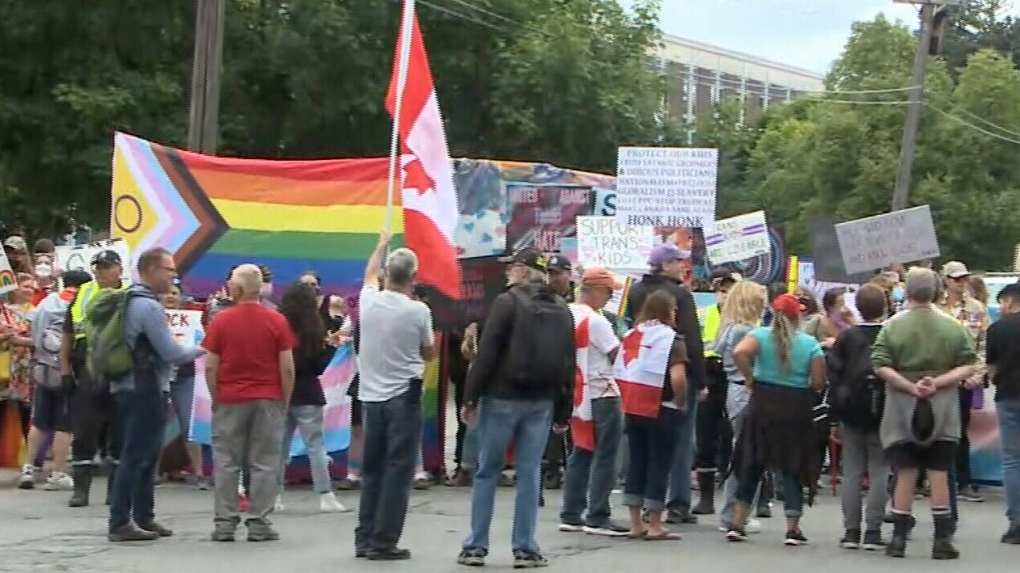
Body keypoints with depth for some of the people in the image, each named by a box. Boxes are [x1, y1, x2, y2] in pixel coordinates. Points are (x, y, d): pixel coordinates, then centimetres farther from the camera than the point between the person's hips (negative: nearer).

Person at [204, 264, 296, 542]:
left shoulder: (221, 320, -3)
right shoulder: (276, 320, -2)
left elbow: (210, 366, -2)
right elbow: (287, 367, -3)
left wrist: (216, 399, 8)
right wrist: (285, 400, 7)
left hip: (230, 400, 0)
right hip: (268, 400, 0)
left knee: (226, 463, 7)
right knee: (264, 464, 4)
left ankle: (225, 522, 7)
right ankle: (259, 522, 2)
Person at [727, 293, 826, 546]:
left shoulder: (761, 335, -3)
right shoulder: (810, 344, -2)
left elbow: (739, 353, -21)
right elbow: (818, 382, -5)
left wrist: (750, 378, -6)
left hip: (763, 404, 1)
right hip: (797, 409, -1)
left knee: (752, 463, 11)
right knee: (792, 467, 7)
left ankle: (737, 524, 13)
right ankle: (792, 529, 5)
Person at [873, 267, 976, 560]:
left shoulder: (893, 326, -5)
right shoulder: (953, 327, -1)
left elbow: (880, 366, -13)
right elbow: (968, 368, -5)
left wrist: (911, 387, -12)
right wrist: (937, 384, -11)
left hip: (902, 412, -1)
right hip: (942, 412, 1)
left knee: (905, 474, 4)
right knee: (939, 475, 5)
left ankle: (899, 538, 6)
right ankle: (942, 539, 5)